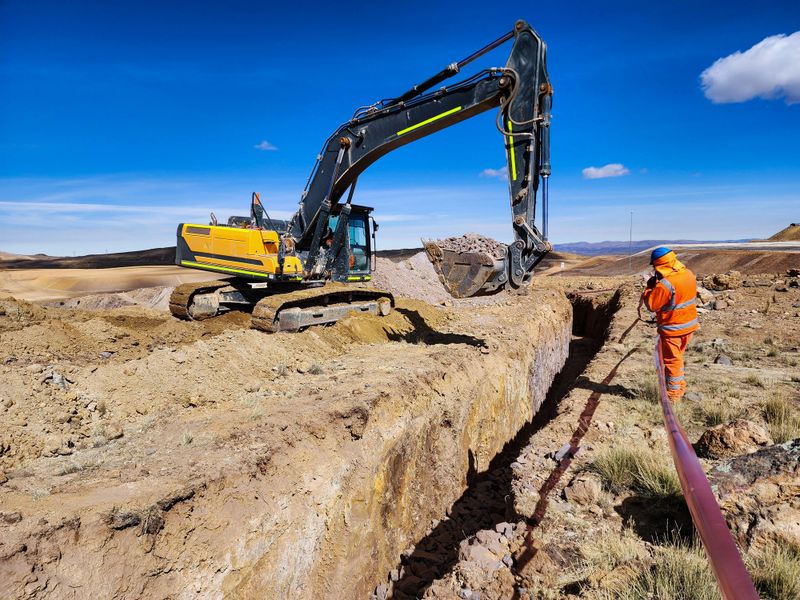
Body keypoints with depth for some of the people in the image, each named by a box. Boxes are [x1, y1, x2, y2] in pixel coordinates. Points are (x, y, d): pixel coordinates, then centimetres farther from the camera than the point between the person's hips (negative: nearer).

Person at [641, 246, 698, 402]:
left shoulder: (665, 284, -27)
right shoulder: (689, 274, -2)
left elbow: (651, 305, -19)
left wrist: (649, 287, -8)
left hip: (672, 328, -8)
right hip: (690, 324, 8)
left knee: (671, 361, 7)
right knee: (677, 357, 24)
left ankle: (674, 394, 18)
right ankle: (681, 387, 36)